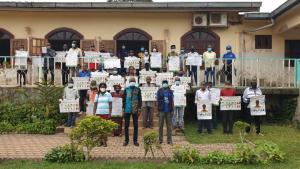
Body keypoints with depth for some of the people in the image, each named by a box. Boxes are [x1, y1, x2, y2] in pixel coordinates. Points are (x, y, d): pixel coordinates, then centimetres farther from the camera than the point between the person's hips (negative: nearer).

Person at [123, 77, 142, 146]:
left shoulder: (138, 90, 3)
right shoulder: (126, 89, 5)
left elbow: (140, 100, 2)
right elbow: (124, 99, 8)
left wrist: (139, 109, -5)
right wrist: (123, 108, 3)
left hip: (135, 110, 0)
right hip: (127, 110, 1)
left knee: (135, 125, 4)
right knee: (126, 125, 4)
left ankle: (135, 140, 12)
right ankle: (126, 140, 14)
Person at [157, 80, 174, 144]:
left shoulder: (170, 91, 9)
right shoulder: (159, 91, 2)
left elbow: (172, 101, 10)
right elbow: (157, 100, 1)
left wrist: (172, 110, 4)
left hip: (169, 111, 2)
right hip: (161, 110, -2)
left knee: (169, 126, 4)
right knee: (161, 125, 4)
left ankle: (169, 140, 10)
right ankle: (160, 140, 11)